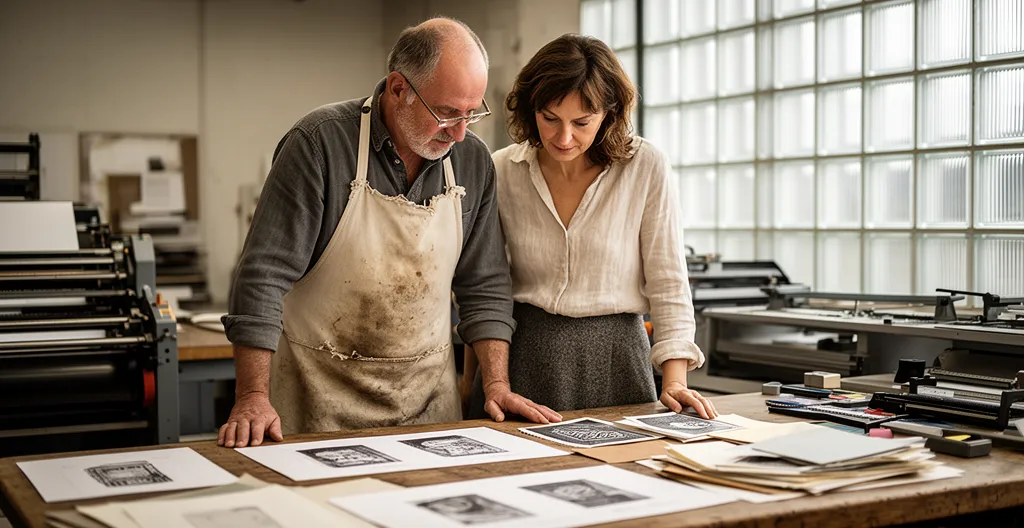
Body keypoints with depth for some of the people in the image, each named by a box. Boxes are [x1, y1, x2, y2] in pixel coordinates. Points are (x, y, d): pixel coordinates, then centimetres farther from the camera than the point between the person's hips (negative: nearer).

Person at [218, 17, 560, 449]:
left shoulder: (473, 161, 0)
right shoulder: (321, 142, -15)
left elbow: (484, 285, 7)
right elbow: (265, 275, -16)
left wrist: (498, 386, -2)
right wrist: (253, 398, -22)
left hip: (428, 396, 4)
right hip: (324, 395, -4)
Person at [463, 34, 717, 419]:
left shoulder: (646, 168, -8)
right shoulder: (502, 170, -1)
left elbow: (667, 285, -4)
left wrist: (674, 380, -12)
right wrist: (470, 379, 10)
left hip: (613, 356, -1)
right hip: (523, 357, 1)